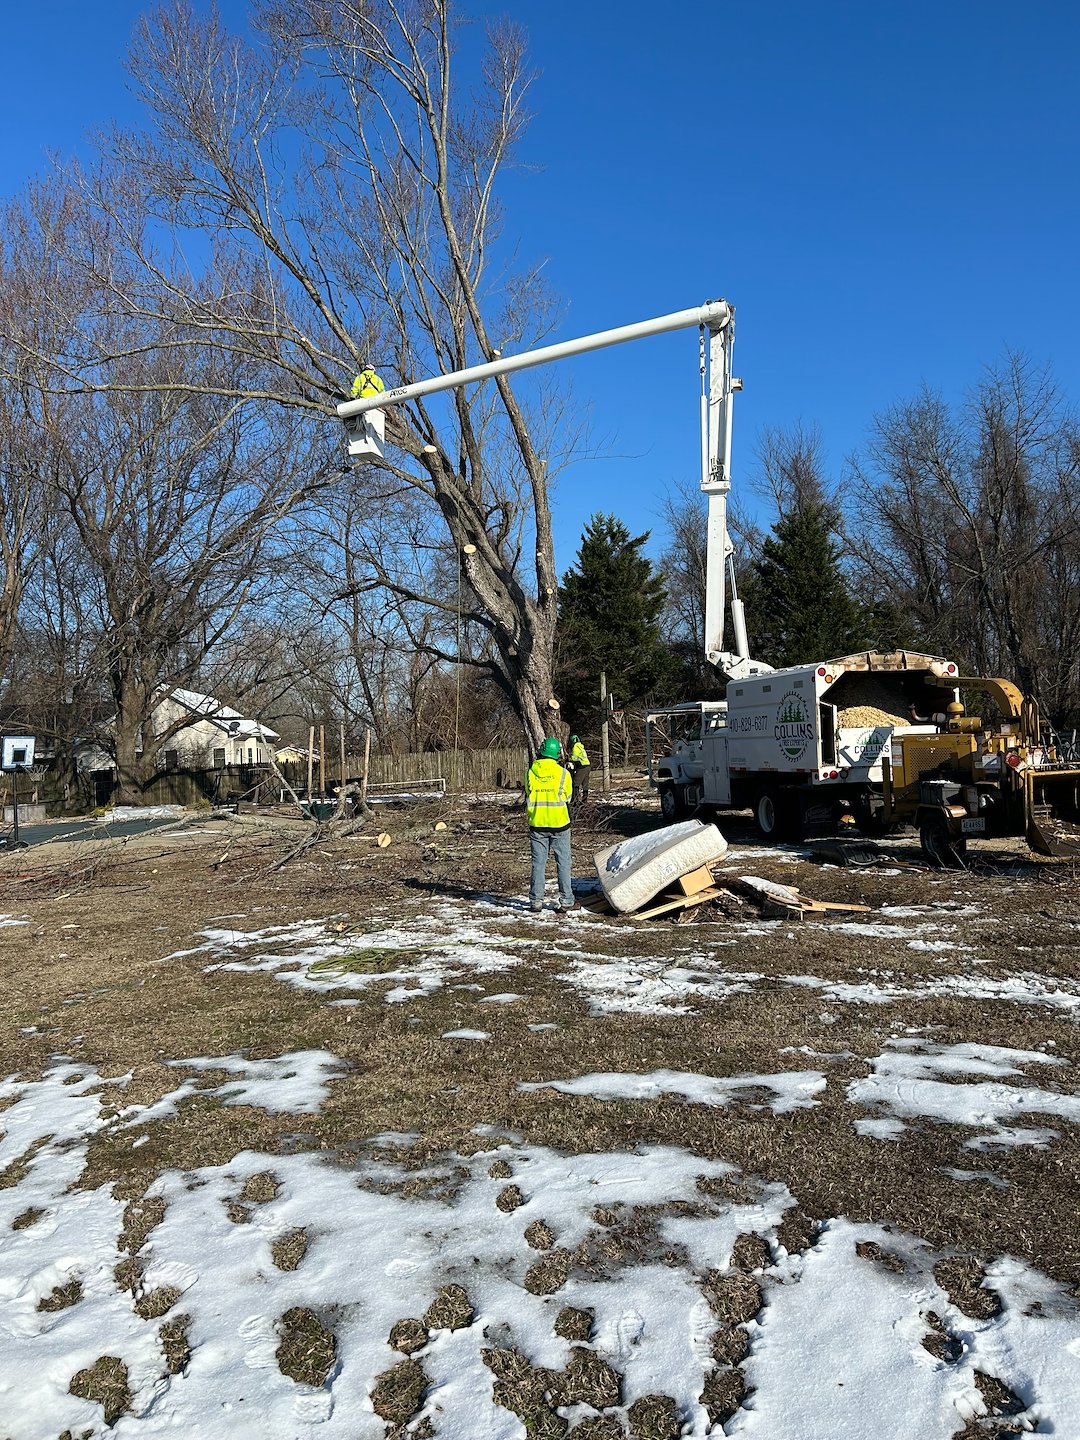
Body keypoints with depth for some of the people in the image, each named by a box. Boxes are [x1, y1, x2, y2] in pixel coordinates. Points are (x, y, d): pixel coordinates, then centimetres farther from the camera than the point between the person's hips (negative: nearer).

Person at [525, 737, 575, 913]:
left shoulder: (531, 773, -2)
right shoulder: (563, 773, -7)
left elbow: (528, 796, 8)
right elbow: (569, 798, 5)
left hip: (537, 825, 2)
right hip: (559, 825, -2)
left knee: (538, 863, 8)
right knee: (563, 863, 7)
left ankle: (536, 901, 9)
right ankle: (566, 900, 9)